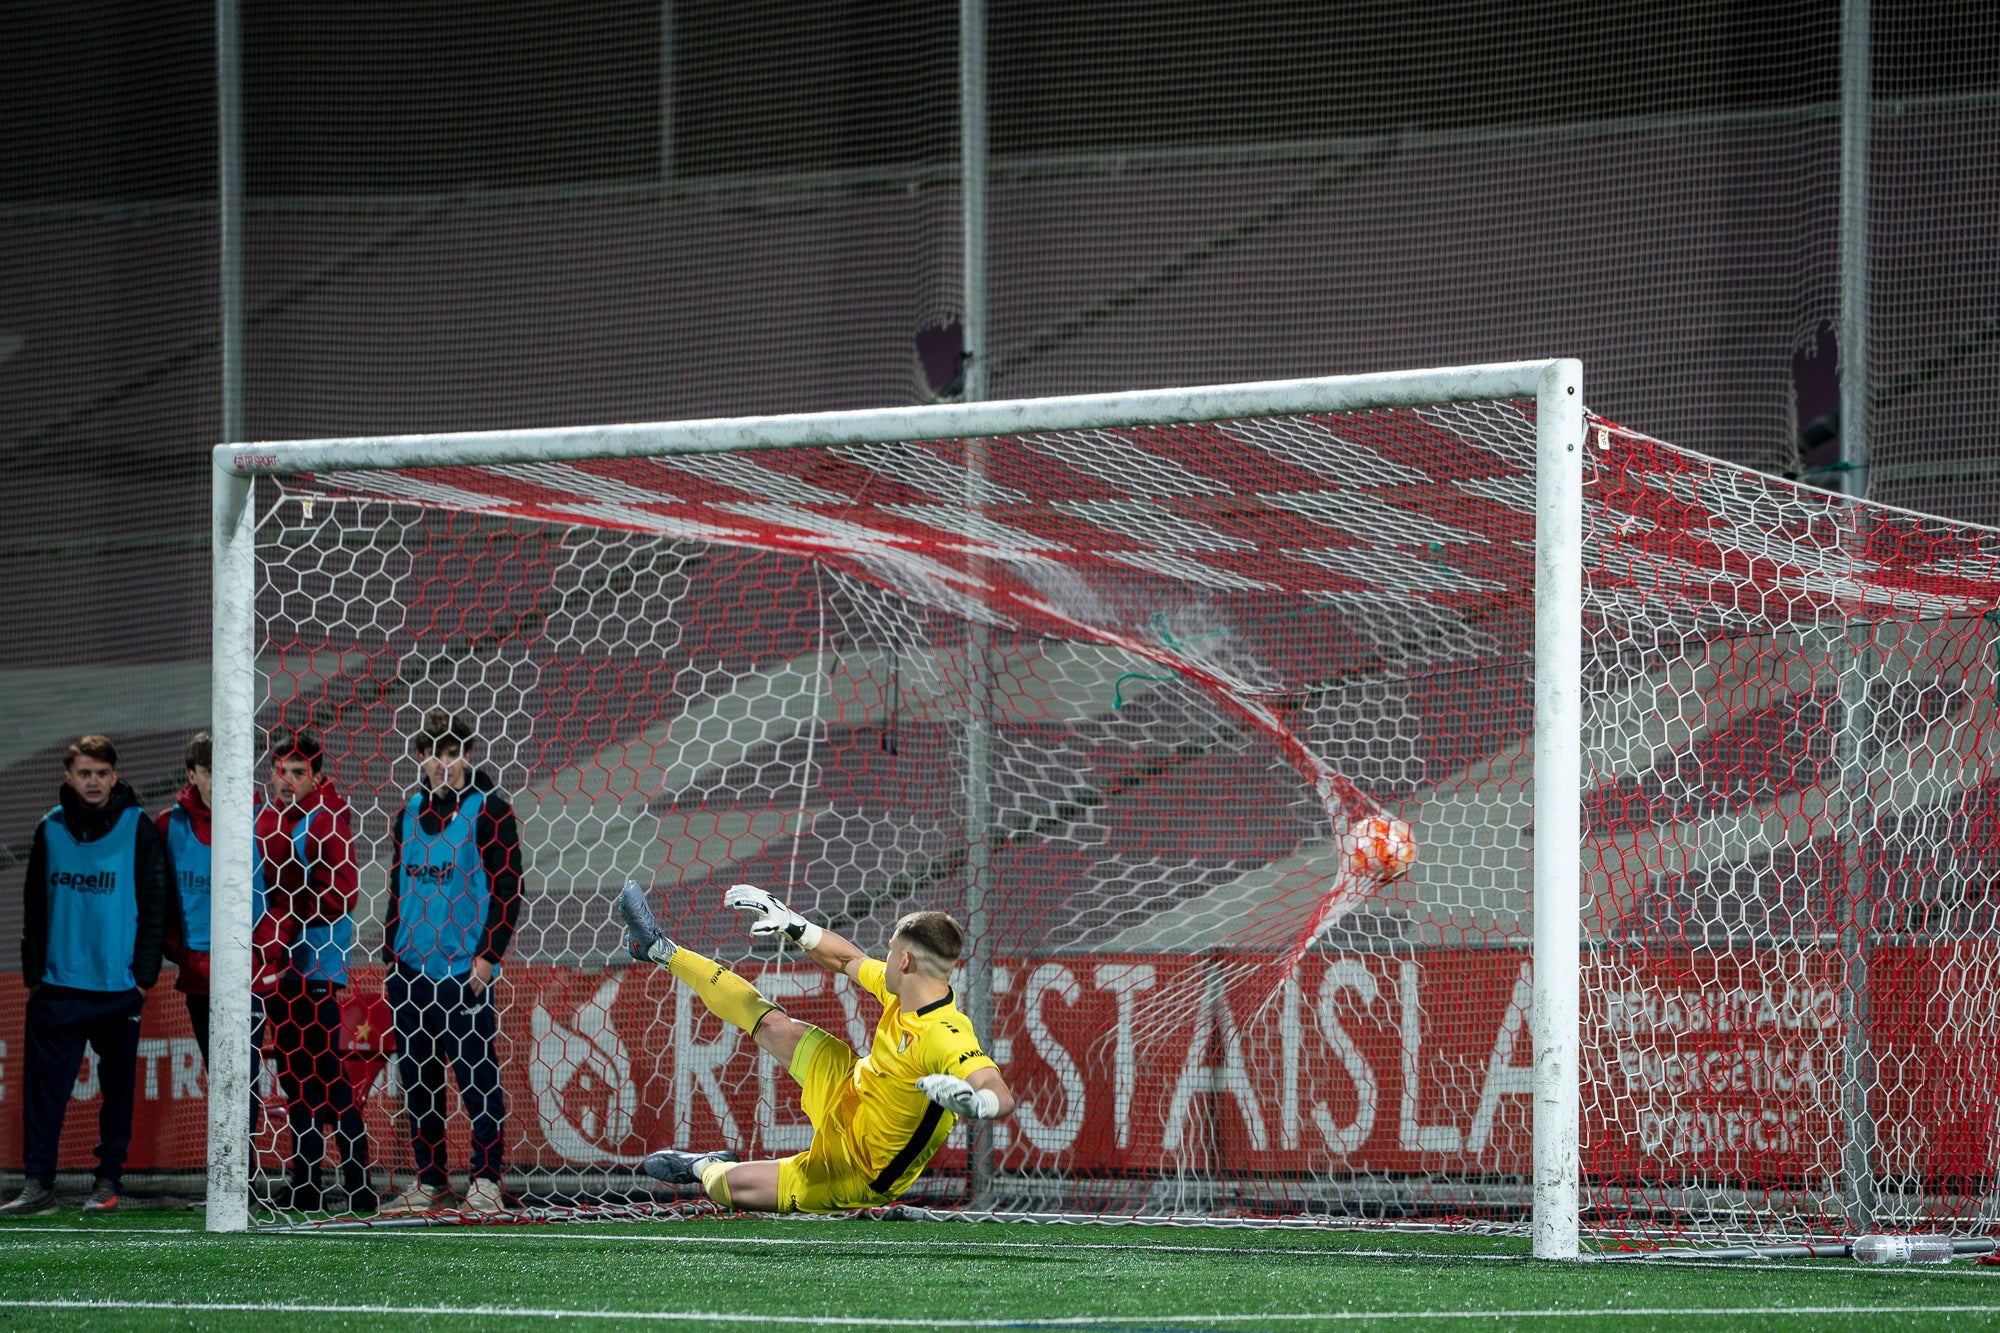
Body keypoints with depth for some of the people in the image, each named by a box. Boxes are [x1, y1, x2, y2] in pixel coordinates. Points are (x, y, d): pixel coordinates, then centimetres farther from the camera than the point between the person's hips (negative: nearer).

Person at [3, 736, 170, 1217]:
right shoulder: (51, 830, 7)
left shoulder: (138, 829, -1)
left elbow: (155, 905, -1)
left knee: (117, 1083, 6)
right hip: (58, 984, 2)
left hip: (119, 983, -2)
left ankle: (109, 1178, 14)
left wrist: (144, 974, -7)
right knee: (44, 1083, -4)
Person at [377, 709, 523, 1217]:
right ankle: (427, 1184, 14)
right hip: (411, 966, 6)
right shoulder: (411, 810, 14)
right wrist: (390, 959, 16)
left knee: (476, 1076, -5)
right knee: (416, 1079, 7)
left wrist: (487, 957, -12)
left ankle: (486, 1182, 0)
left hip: (464, 969, -6)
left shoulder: (488, 809, -3)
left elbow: (508, 890, -5)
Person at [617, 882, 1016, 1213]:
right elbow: (847, 961, 9)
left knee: (734, 1185, -6)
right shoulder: (904, 990, -11)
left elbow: (1002, 1098, -51)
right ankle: (662, 952, 31)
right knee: (774, 1027, 13)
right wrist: (792, 924, 4)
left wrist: (972, 1102, -72)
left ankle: (705, 1168, 32)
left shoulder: (946, 1037, -38)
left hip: (861, 1175, -8)